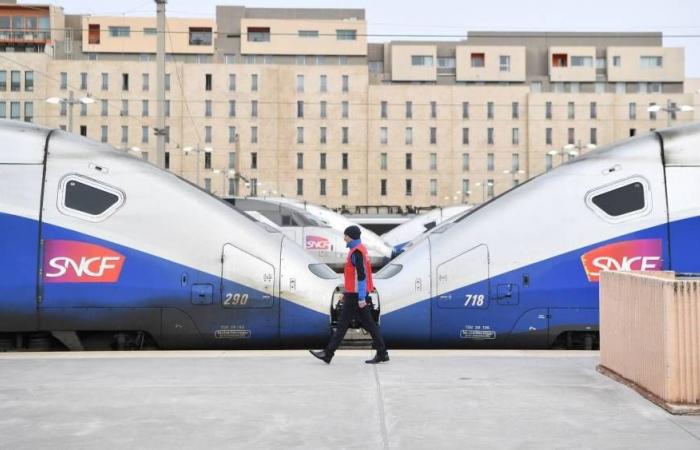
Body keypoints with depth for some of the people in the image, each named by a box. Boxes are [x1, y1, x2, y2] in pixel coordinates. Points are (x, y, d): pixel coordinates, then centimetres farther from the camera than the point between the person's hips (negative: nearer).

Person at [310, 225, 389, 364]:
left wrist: (361, 298, -23)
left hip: (355, 295, -10)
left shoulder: (356, 252, -16)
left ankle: (328, 354, 3)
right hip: (356, 293, 10)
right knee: (368, 323, 9)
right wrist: (347, 293, 25)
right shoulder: (359, 250, 16)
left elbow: (361, 275, -22)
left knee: (343, 323, -3)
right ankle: (382, 353, 9)